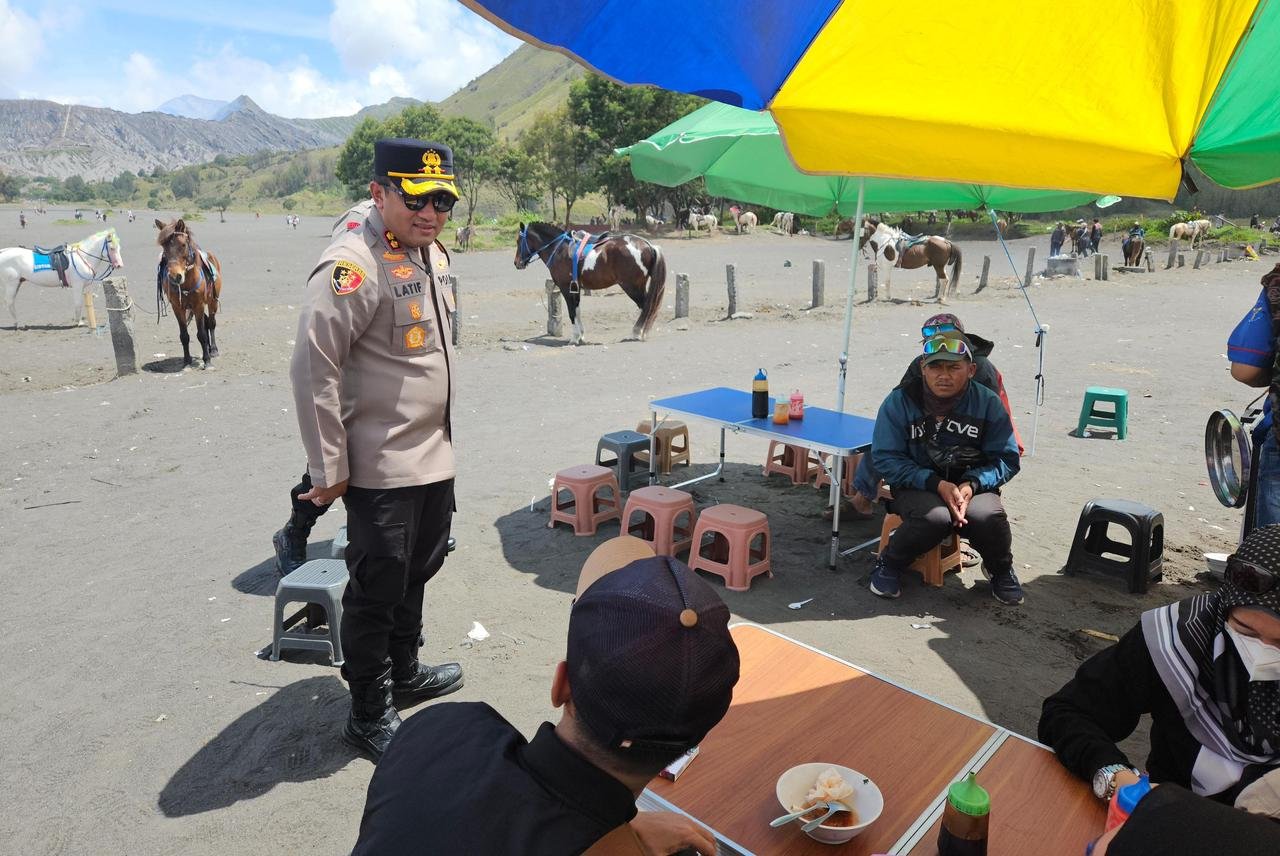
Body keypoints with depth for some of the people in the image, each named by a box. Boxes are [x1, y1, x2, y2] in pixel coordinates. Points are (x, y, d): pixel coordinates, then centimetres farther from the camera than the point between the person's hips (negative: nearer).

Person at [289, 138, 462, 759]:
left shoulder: (432, 252, 8)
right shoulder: (353, 265, -20)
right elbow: (313, 368, -22)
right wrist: (328, 469, -19)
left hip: (434, 455, 9)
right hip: (381, 468, -9)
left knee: (418, 570, 23)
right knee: (378, 589, 4)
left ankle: (404, 673, 44)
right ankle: (368, 716, 23)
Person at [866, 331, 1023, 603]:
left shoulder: (988, 403, -4)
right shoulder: (900, 401, -9)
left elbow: (1006, 459, 0)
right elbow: (885, 458, -10)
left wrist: (972, 484, -20)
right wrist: (937, 484, -21)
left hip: (972, 485, 2)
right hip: (917, 486, -2)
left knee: (987, 516, -31)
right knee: (935, 517, -35)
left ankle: (1001, 569, 6)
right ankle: (889, 564, -4)